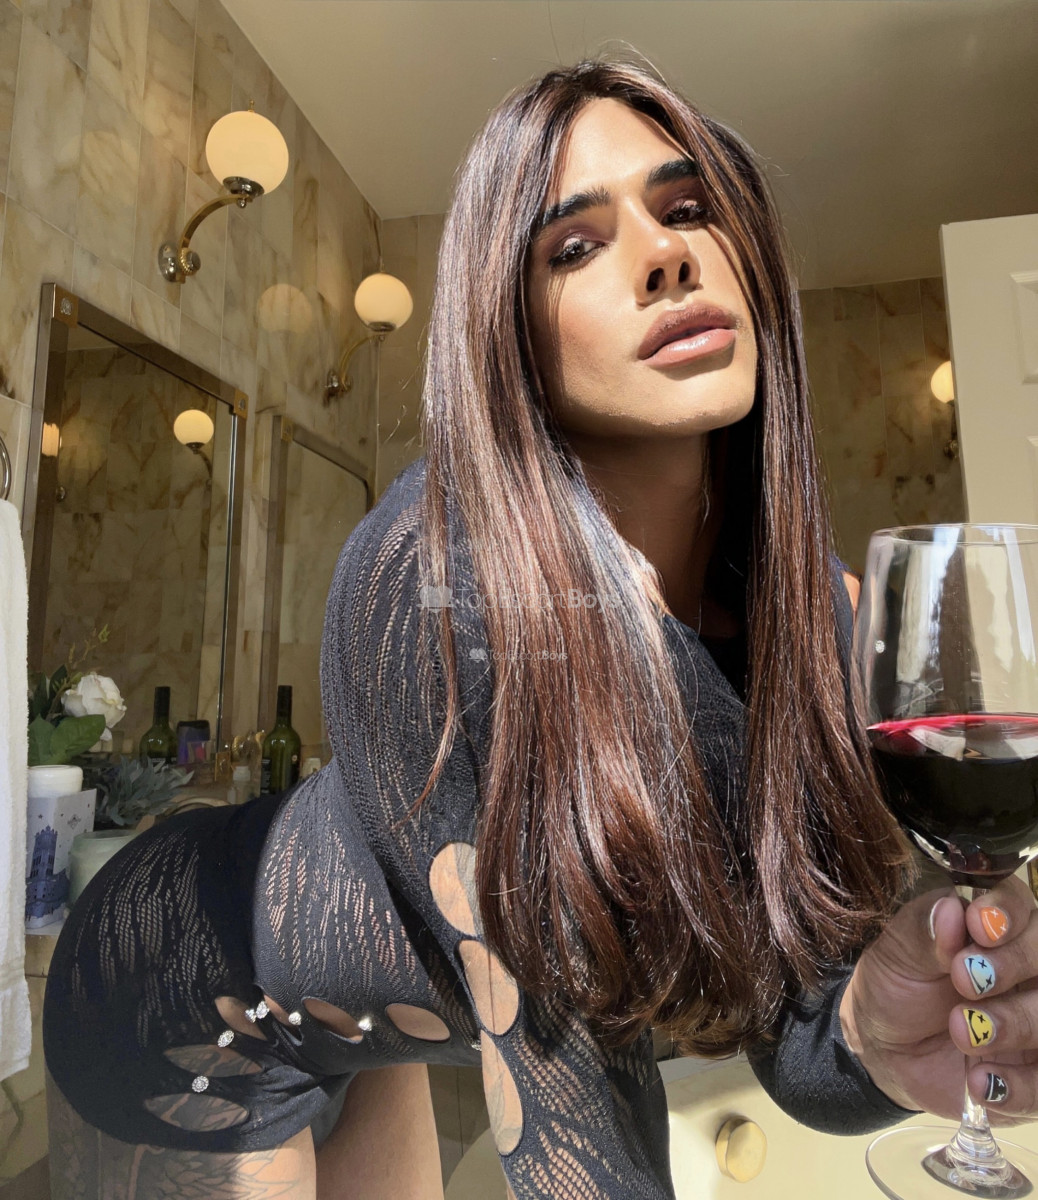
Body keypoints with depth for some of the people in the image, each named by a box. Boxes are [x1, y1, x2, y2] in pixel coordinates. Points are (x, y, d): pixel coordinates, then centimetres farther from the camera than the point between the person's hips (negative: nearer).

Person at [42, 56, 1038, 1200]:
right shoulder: (439, 576, -35)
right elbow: (550, 1061, -28)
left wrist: (881, 1031, -35)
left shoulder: (799, 585, -17)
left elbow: (791, 1028, -15)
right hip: (186, 1021, -4)